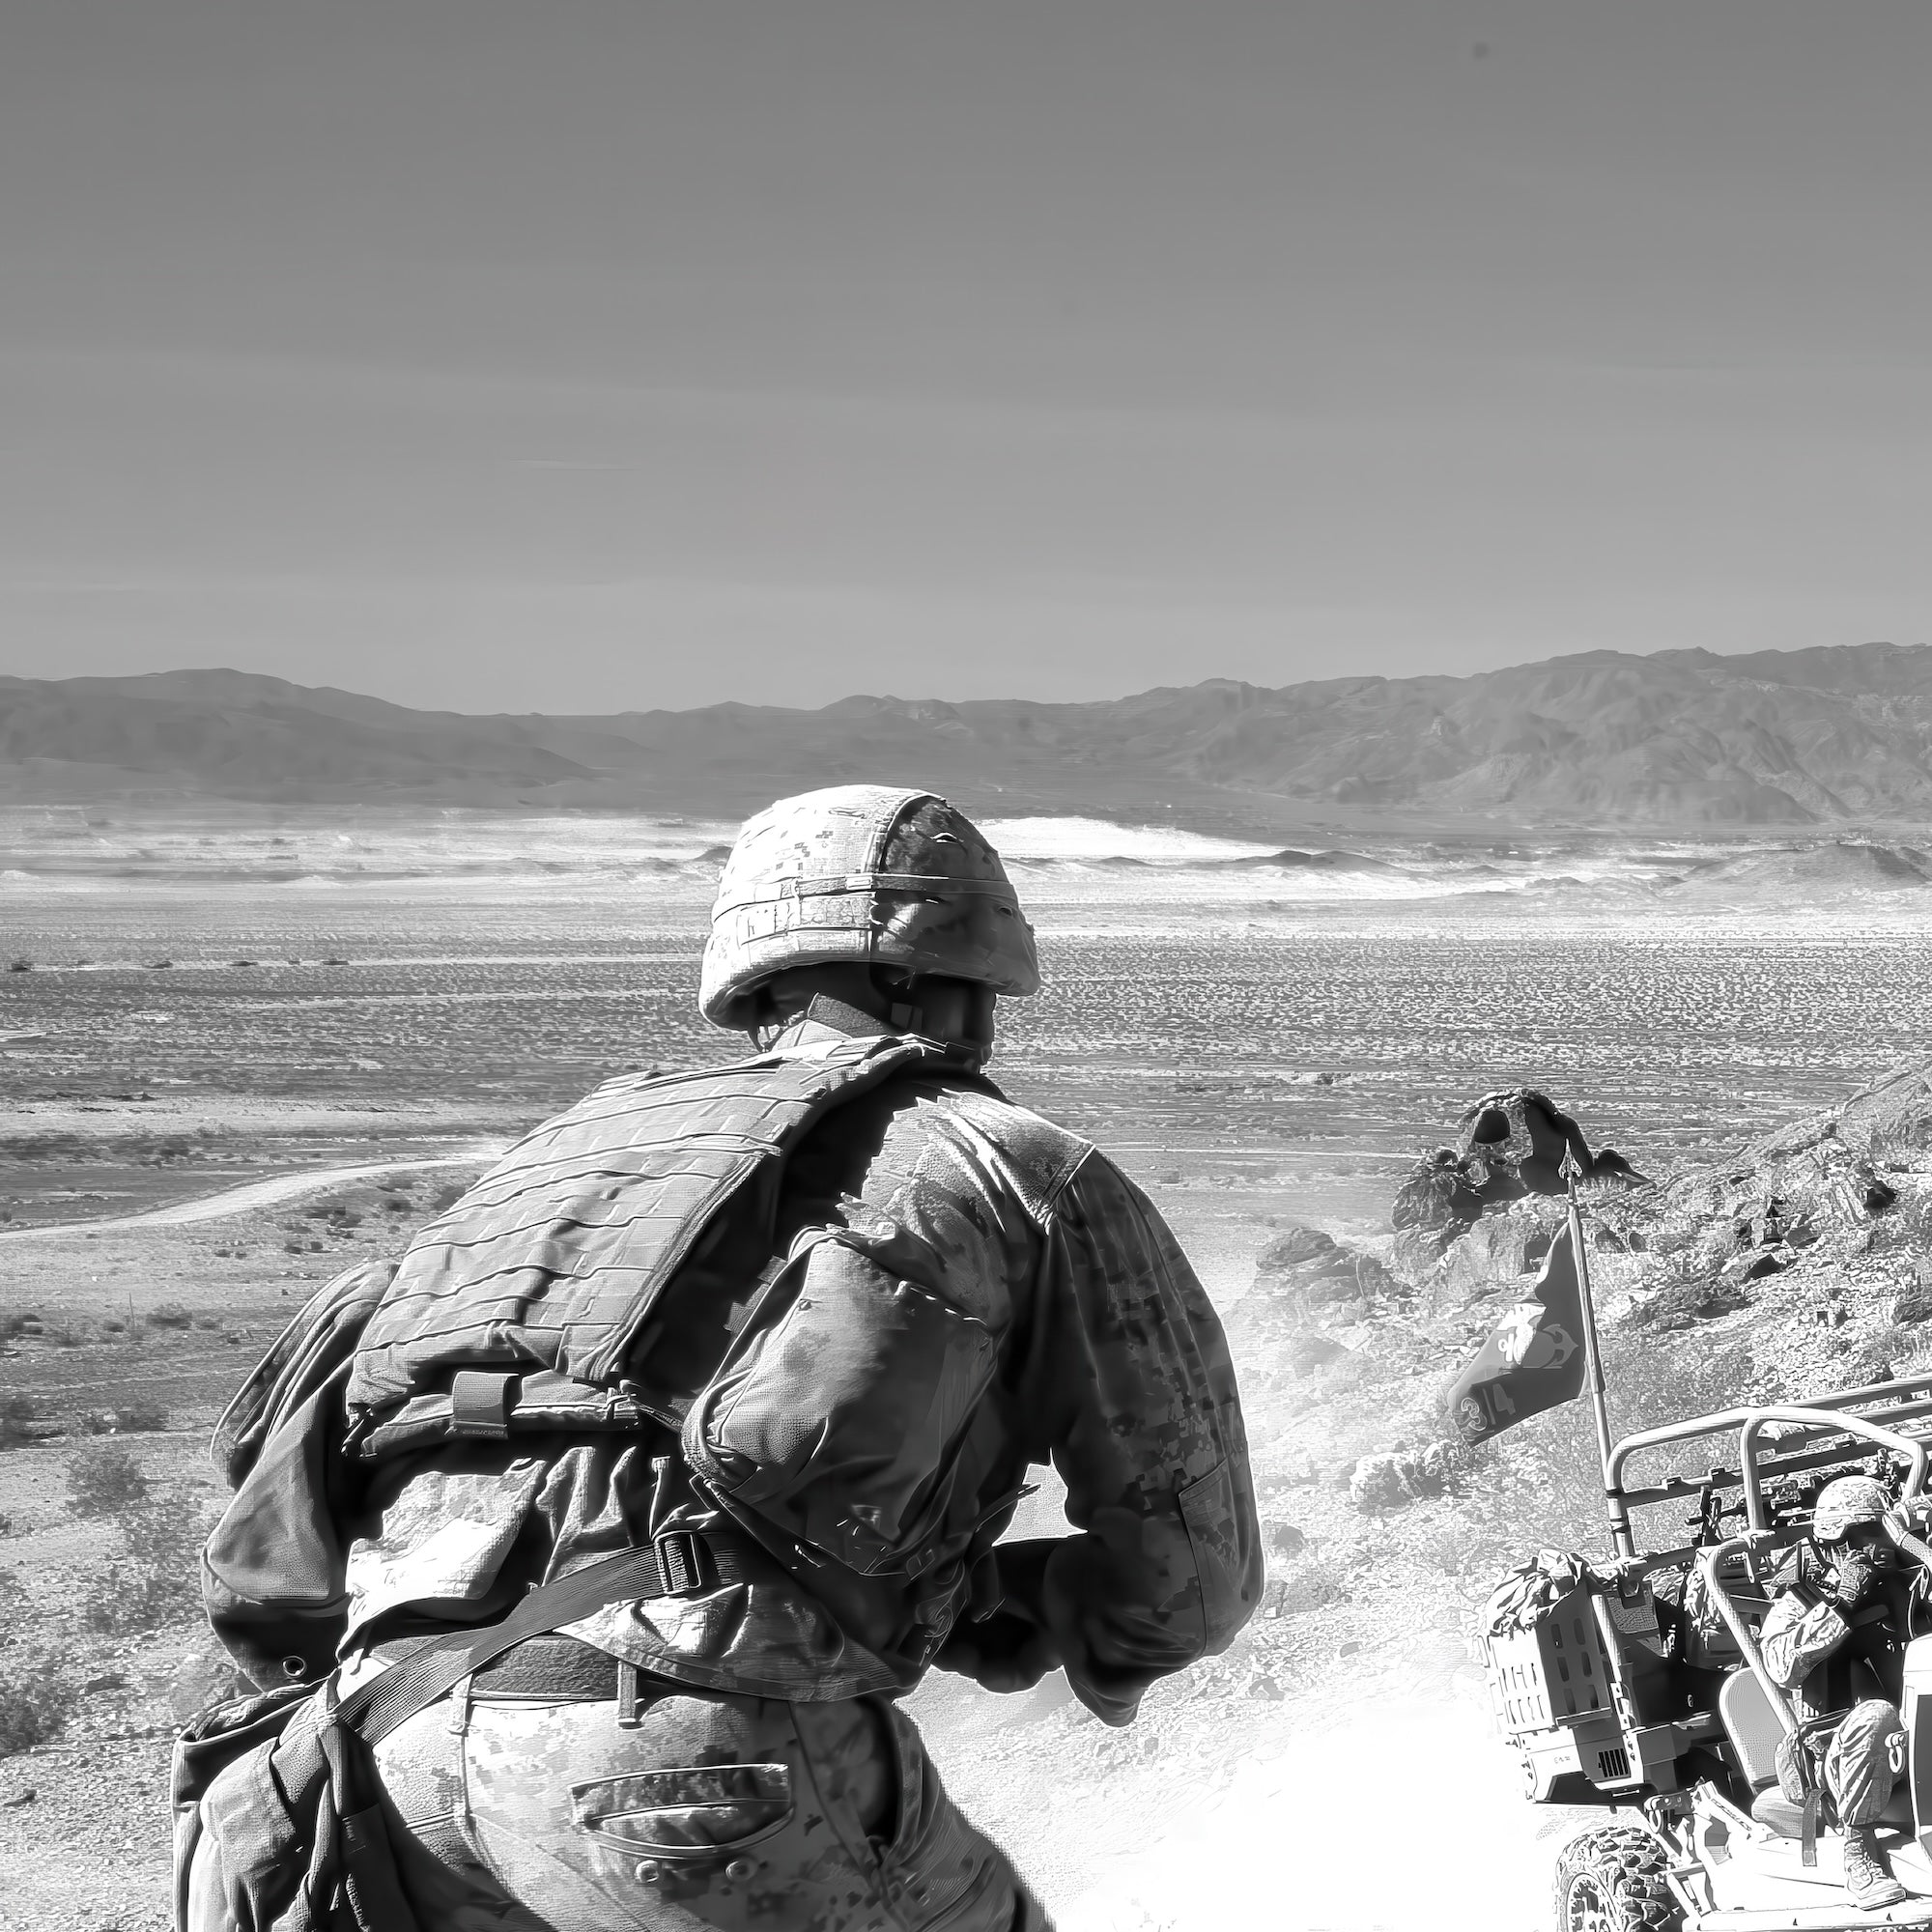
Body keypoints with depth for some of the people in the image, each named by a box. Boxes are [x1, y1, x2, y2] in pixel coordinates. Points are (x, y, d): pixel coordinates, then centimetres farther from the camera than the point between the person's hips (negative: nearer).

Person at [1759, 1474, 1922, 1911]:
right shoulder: (1797, 1600, 6)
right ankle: (1858, 1849, -27)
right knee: (1875, 1712, -35)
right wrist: (1839, 1605, -16)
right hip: (1837, 1756, -3)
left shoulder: (1901, 1589, 16)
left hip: (1902, 1747, 3)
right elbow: (1782, 1666, -14)